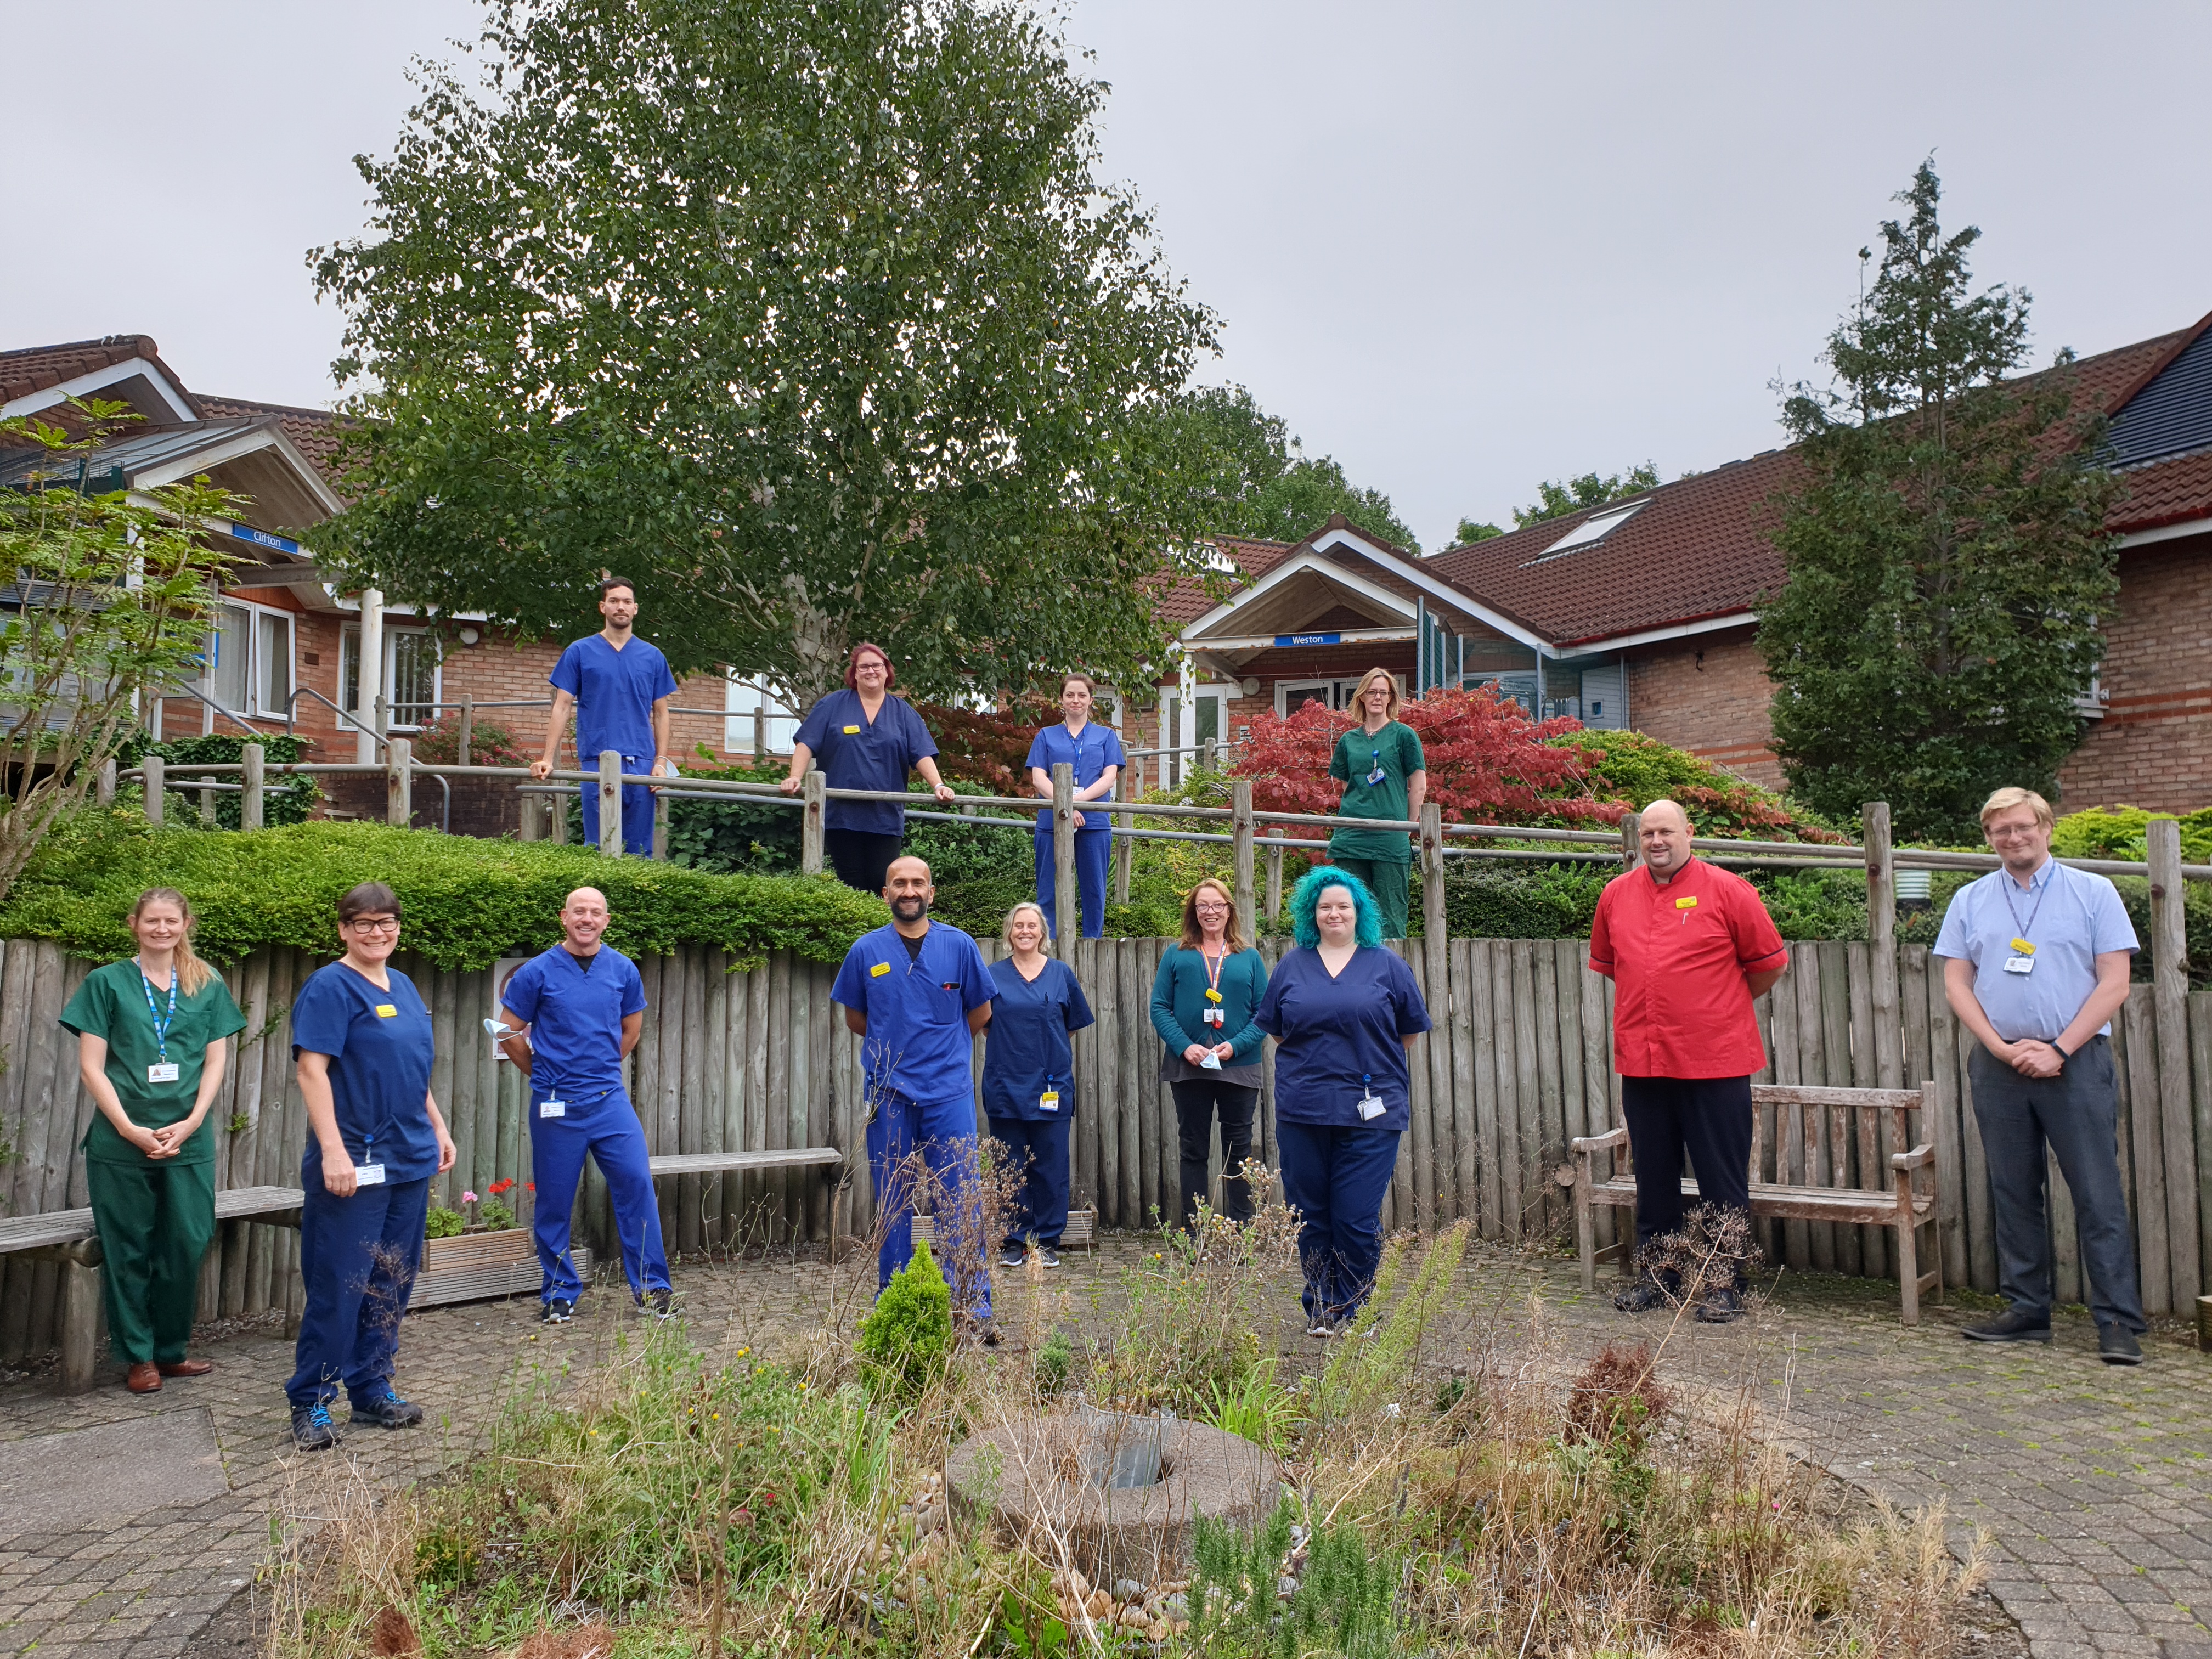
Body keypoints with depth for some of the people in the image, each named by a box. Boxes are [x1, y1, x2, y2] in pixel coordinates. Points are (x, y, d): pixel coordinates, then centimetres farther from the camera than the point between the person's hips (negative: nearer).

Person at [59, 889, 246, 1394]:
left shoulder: (209, 986, 9)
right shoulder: (107, 983, 3)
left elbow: (215, 1062, 7)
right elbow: (92, 1067, -1)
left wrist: (191, 1122, -7)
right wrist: (130, 1129, -10)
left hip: (189, 1141, 2)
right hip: (120, 1143, -1)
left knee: (187, 1247, 3)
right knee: (128, 1251, 4)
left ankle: (172, 1349, 20)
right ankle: (138, 1357, 18)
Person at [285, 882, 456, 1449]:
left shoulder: (402, 985, 14)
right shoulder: (330, 987, -9)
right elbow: (312, 1068, -16)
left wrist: (438, 1127, 21)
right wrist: (332, 1150, -22)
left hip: (410, 1159, 8)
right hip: (354, 1163, -7)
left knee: (392, 1284, 13)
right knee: (340, 1286, -2)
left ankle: (372, 1390, 24)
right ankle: (309, 1403, 13)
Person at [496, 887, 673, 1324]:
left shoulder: (623, 970, 4)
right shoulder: (537, 972, -4)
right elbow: (510, 1034, 3)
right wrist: (544, 1073, 10)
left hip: (611, 1100, 2)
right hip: (556, 1106, -2)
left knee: (637, 1185, -5)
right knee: (554, 1201, 6)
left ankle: (651, 1287, 5)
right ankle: (559, 1294, 22)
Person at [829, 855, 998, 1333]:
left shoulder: (959, 945, 2)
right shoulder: (867, 950, 4)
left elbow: (980, 1011, 13)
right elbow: (854, 1017, 16)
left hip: (950, 1091, -1)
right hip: (889, 1092, 1)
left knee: (961, 1203, -3)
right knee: (893, 1204, 9)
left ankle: (974, 1310, 2)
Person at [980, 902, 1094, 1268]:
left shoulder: (1062, 975, 6)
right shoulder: (994, 976, 5)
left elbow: (1073, 1027, 13)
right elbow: (984, 1026, 12)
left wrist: (1049, 1055, 5)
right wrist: (1012, 1052, 3)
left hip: (1051, 1085, 0)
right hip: (1005, 1085, 0)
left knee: (1051, 1167, 3)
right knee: (1011, 1168, 5)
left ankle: (1047, 1241, 14)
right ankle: (1015, 1241, 15)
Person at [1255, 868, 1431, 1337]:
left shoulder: (1386, 966, 6)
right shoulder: (1291, 966, 11)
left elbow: (1409, 1031, 11)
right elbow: (1274, 1030, 17)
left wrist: (1368, 1066, 9)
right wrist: (1306, 1063, 8)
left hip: (1369, 1113, -2)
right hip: (1302, 1111, 2)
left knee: (1358, 1219, -2)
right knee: (1310, 1217, 7)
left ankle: (1352, 1311, 14)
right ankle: (1320, 1308, 20)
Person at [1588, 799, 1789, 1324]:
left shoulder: (1726, 891, -5)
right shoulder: (1616, 895, 7)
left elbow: (1770, 963, 3)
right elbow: (1605, 962, 22)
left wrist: (1722, 1007, 10)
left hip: (1715, 1063, -4)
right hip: (1641, 1062, 4)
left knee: (1722, 1177, 4)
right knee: (1653, 1176, 14)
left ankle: (1723, 1280, 16)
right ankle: (1656, 1271, 27)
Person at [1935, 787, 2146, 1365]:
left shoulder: (2093, 893, 4)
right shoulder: (1970, 901, 11)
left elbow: (2114, 983, -2)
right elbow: (1956, 984, 7)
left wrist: (2059, 1049, -11)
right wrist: (2002, 1048, -6)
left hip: (2076, 1063, -3)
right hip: (1998, 1067, 3)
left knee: (2098, 1196, -4)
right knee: (2014, 1193, 8)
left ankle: (2118, 1321, 3)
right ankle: (2027, 1311, 17)